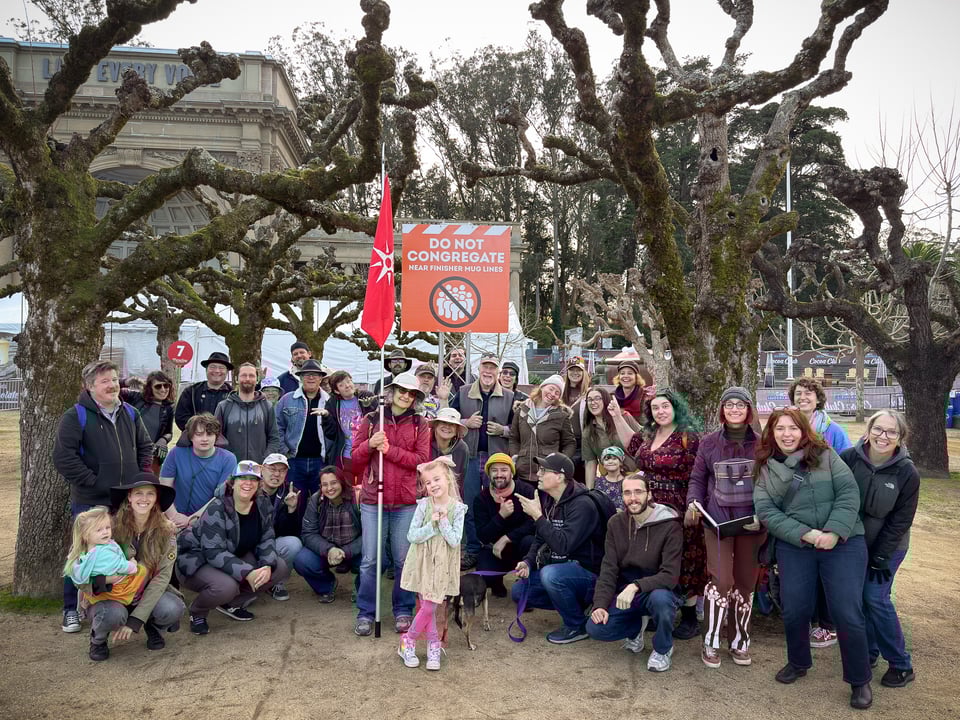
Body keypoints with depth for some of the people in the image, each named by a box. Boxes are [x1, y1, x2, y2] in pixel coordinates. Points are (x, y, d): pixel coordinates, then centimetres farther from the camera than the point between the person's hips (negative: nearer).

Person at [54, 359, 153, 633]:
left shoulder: (130, 413, 7)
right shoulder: (76, 416, -10)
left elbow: (145, 446, 18)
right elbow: (63, 456, -15)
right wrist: (92, 482, -16)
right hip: (90, 502, -5)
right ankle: (72, 610, 20)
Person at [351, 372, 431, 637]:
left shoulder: (420, 425, 6)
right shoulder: (371, 420, 7)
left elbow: (422, 460, -5)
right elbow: (355, 458, 7)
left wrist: (390, 450, -13)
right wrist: (370, 444, -13)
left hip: (407, 502, 0)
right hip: (373, 500, 0)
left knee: (404, 560, 6)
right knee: (370, 560, 3)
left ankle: (403, 610, 22)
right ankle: (365, 613, 16)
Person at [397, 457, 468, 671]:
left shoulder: (458, 509, -7)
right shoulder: (423, 505, -6)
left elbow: (454, 541, -12)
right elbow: (411, 536, -8)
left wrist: (443, 521, -20)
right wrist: (433, 525, -18)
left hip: (442, 565, 0)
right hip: (423, 562, 0)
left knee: (429, 607, 1)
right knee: (428, 608, 2)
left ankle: (408, 640, 21)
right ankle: (433, 645, 22)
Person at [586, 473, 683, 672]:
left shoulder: (670, 526, -15)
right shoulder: (616, 523, -1)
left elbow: (670, 575, -22)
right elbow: (609, 569, -3)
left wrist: (636, 586, -35)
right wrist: (600, 604, -16)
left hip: (656, 590, -3)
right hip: (624, 592, 4)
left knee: (660, 599, -38)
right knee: (595, 628, -18)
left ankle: (663, 649, -5)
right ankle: (636, 625, 15)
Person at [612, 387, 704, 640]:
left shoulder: (688, 436, -11)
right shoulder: (650, 435, 10)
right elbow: (632, 445, 30)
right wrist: (617, 417, 23)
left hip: (677, 512, -7)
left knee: (681, 564, 2)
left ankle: (690, 618, 15)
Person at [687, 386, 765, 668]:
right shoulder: (709, 442, 3)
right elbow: (698, 479, 7)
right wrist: (693, 502, -10)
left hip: (752, 522, 1)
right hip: (717, 520, -1)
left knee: (746, 582, 10)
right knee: (721, 580, -10)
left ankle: (740, 641, 27)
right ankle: (711, 642, 6)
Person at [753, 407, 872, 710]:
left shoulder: (826, 456, 1)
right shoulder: (766, 468, 4)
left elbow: (849, 493, -6)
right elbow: (766, 511, -4)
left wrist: (834, 532, -17)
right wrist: (804, 534, -15)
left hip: (844, 543, -2)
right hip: (794, 547, 2)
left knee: (847, 613, -4)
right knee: (794, 610, 5)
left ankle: (860, 680, 16)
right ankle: (798, 663, 33)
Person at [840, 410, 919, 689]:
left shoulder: (907, 473, -15)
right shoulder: (849, 458, -13)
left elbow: (900, 521, -9)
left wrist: (880, 558, -10)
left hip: (887, 547, -2)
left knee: (875, 598, -7)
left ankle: (901, 664, 8)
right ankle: (869, 652, 26)